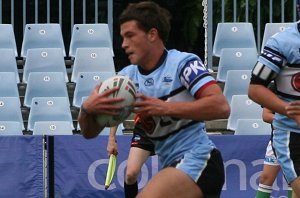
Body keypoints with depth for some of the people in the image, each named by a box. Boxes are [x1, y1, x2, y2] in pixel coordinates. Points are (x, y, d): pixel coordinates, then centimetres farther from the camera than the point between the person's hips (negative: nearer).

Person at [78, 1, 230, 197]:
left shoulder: (183, 63, -10)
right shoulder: (126, 77, 7)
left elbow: (221, 106, -23)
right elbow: (89, 132, 6)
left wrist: (164, 108, -25)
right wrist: (87, 109, -17)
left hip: (199, 160, -8)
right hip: (175, 166, 8)